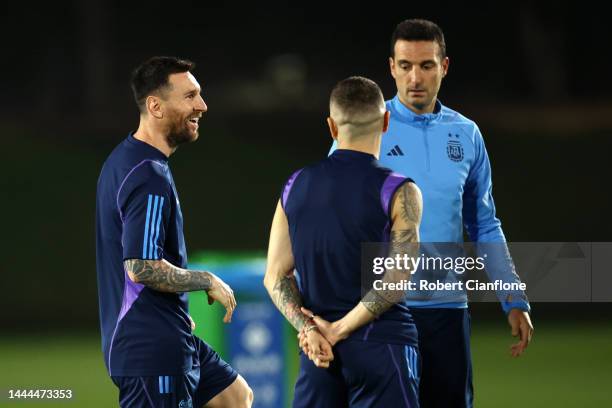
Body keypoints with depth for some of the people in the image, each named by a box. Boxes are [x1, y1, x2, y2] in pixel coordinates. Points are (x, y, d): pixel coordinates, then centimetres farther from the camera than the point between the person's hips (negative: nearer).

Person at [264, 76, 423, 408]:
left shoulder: (296, 187, 8)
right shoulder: (399, 192, -8)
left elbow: (276, 276, 5)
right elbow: (396, 280, -16)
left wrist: (308, 328, -5)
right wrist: (339, 329, -12)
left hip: (317, 350, 5)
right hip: (380, 343, -5)